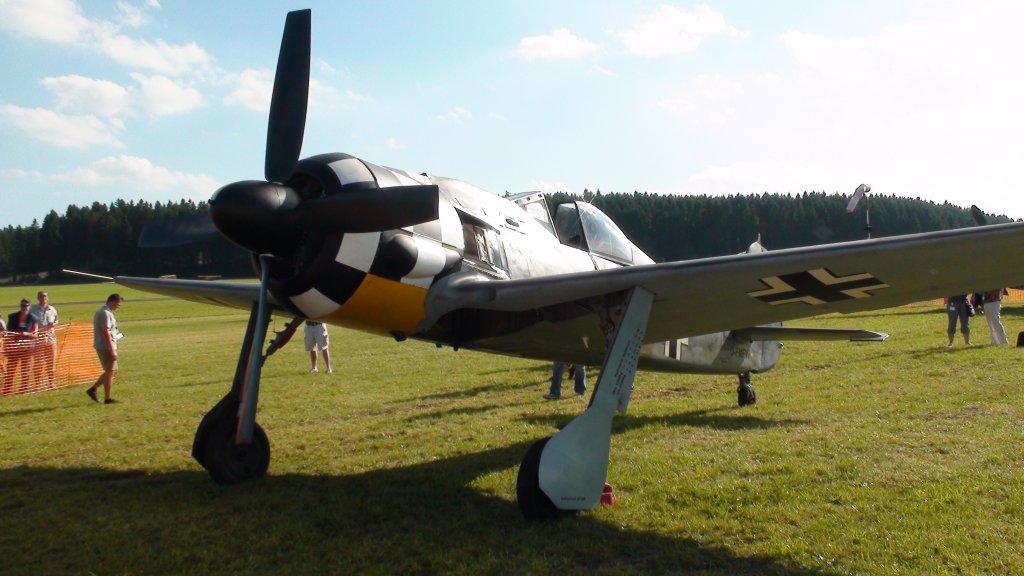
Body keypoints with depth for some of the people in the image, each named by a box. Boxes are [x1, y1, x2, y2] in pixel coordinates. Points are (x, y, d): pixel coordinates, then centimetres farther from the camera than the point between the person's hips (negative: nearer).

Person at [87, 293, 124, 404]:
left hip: (103, 347, 10)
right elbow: (106, 333, -22)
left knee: (112, 370, 16)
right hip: (106, 347, -10)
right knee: (110, 371, -2)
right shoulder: (105, 313, -17)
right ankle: (107, 398, 5)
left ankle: (93, 389, 17)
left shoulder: (104, 312, 15)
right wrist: (112, 350, -22)